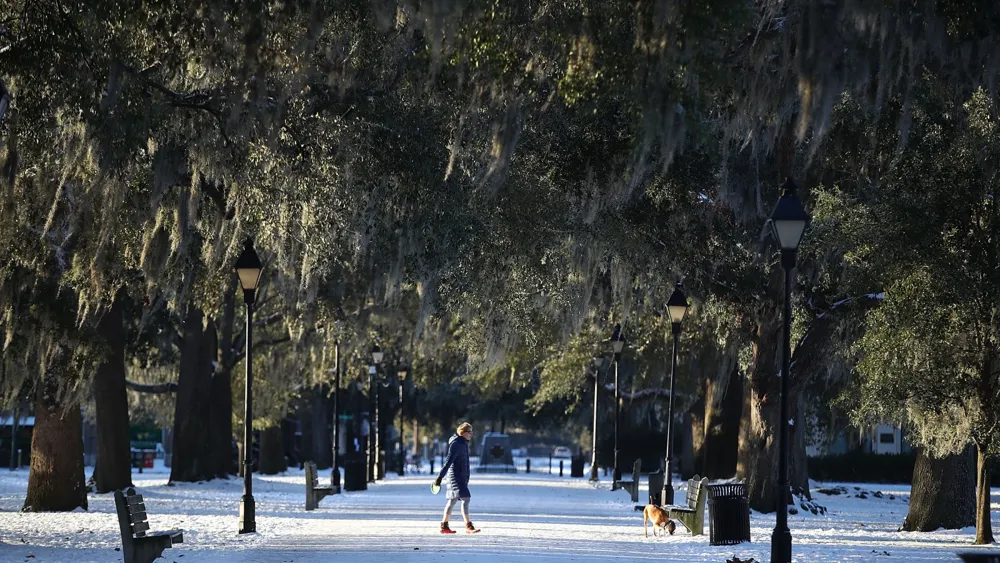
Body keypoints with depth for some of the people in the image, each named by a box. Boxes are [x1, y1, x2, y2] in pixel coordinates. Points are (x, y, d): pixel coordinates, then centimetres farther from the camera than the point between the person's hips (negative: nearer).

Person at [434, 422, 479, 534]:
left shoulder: (463, 444, 15)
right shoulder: (456, 444, -15)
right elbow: (449, 461, -20)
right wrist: (440, 477, -24)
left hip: (462, 477, 10)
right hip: (455, 476, -10)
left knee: (453, 501, 13)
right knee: (465, 498, -16)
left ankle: (444, 526, 19)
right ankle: (468, 526, -19)